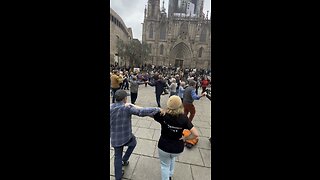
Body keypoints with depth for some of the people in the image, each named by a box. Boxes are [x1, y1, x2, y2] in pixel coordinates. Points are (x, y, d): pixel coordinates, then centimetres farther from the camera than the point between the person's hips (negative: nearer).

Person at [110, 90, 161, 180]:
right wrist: (158, 109, -31)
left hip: (115, 138, 4)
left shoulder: (111, 107, -10)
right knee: (133, 143, 32)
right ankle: (124, 160, 40)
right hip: (126, 137, -3)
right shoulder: (127, 108, -23)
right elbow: (142, 111, -34)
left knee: (117, 156, 23)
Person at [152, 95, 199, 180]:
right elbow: (196, 134, -22)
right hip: (178, 148, 3)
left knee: (165, 165, 25)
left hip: (164, 147, -2)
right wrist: (184, 138, -6)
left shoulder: (163, 115, -22)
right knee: (172, 157, 36)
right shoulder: (184, 118, -19)